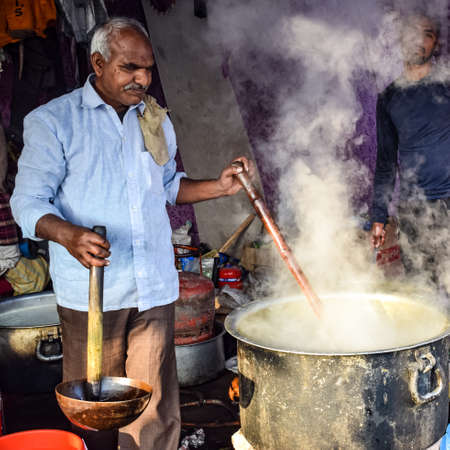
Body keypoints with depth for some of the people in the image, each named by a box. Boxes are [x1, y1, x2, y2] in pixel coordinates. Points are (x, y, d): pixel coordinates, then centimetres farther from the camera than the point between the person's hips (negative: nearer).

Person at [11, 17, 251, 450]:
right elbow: (29, 202, -5)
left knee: (156, 408, 5)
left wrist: (219, 186, 10)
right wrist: (68, 234, -26)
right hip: (91, 292, -4)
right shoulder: (50, 121, -1)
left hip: (154, 288, 4)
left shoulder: (156, 120, 15)